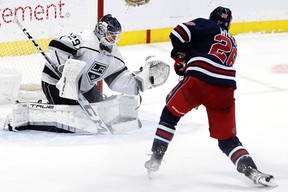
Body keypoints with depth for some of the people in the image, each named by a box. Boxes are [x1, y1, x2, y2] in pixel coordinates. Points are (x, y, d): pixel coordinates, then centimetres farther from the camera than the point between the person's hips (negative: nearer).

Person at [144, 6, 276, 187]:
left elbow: (179, 33, -1)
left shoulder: (206, 25, 15)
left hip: (199, 82, -4)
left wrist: (180, 57, 14)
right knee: (227, 139, 11)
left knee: (171, 112, 21)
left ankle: (156, 158, 17)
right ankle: (251, 170, -9)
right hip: (225, 90, 4)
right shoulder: (232, 44, 32)